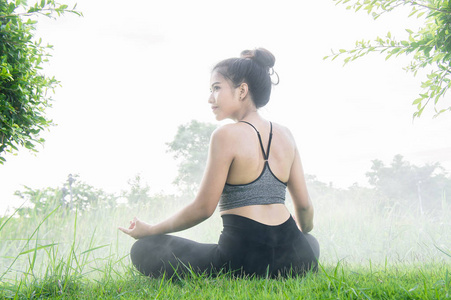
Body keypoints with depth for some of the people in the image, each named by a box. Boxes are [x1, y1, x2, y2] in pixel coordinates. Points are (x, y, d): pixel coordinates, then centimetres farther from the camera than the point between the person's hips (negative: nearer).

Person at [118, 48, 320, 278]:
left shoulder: (226, 136, -10)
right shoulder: (284, 135, 8)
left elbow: (203, 208, -8)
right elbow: (304, 205, 11)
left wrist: (149, 230, 6)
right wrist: (304, 231, 34)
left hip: (243, 259, -5)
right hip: (294, 260, 6)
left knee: (143, 250, 9)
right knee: (310, 241, 44)